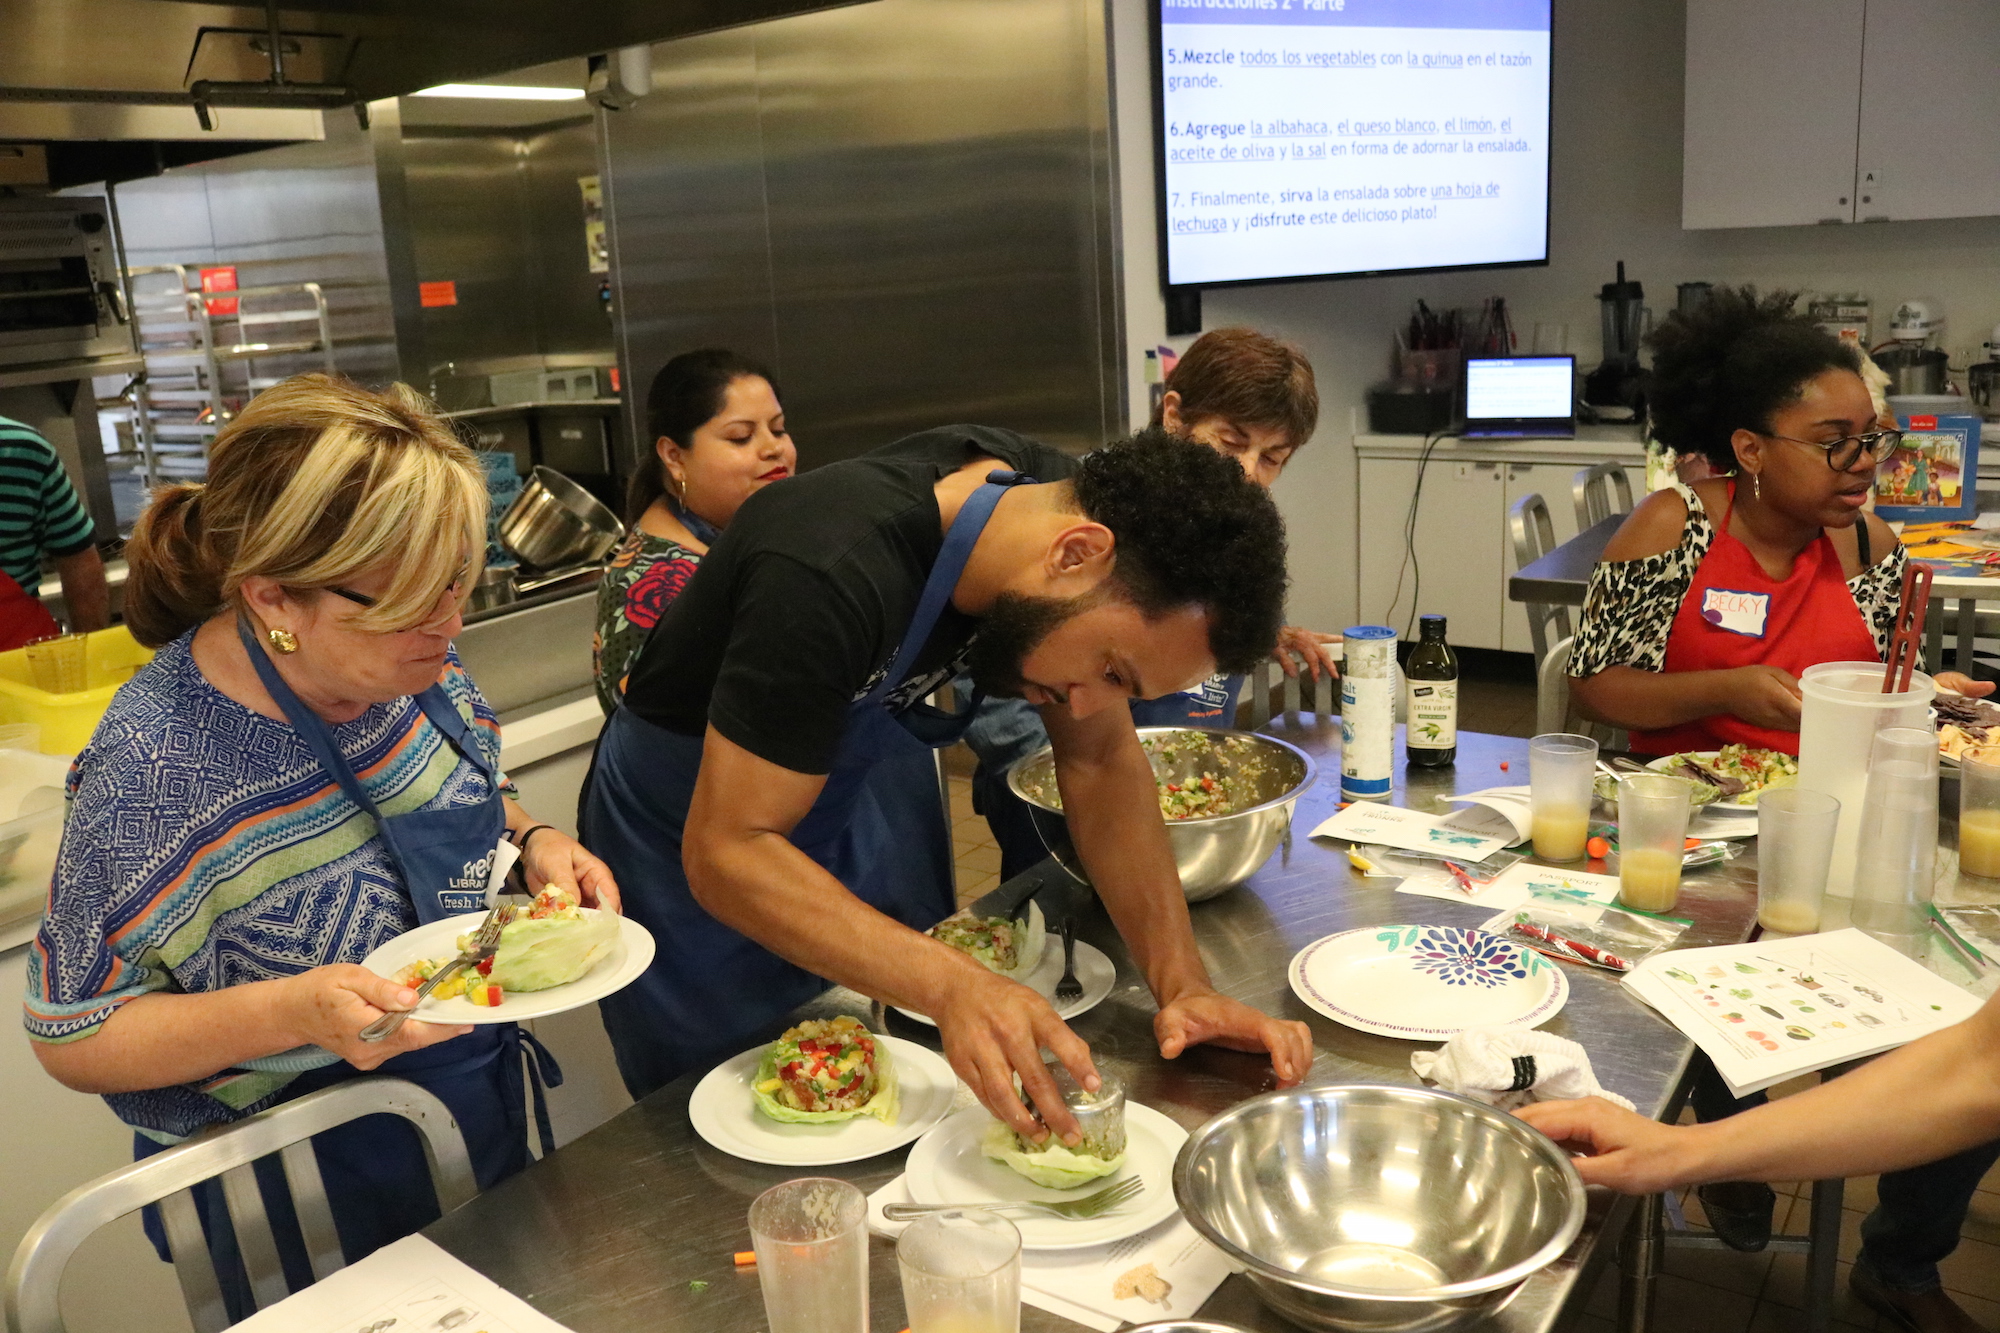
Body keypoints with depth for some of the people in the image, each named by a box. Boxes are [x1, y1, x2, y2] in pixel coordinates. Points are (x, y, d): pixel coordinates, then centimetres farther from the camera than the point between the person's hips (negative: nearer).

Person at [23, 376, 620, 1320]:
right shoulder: (153, 766, -29)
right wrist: (292, 1013, -35)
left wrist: (532, 843, -14)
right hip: (307, 1201, -6)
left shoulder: (410, 662, -12)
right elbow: (74, 1041, -18)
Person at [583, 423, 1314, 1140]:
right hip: (692, 846, -5)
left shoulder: (1057, 499, -16)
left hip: (836, 825, 6)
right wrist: (953, 985, -48)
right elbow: (726, 851, -36)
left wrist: (1183, 984, -20)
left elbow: (1101, 760, -10)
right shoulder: (830, 575, -39)